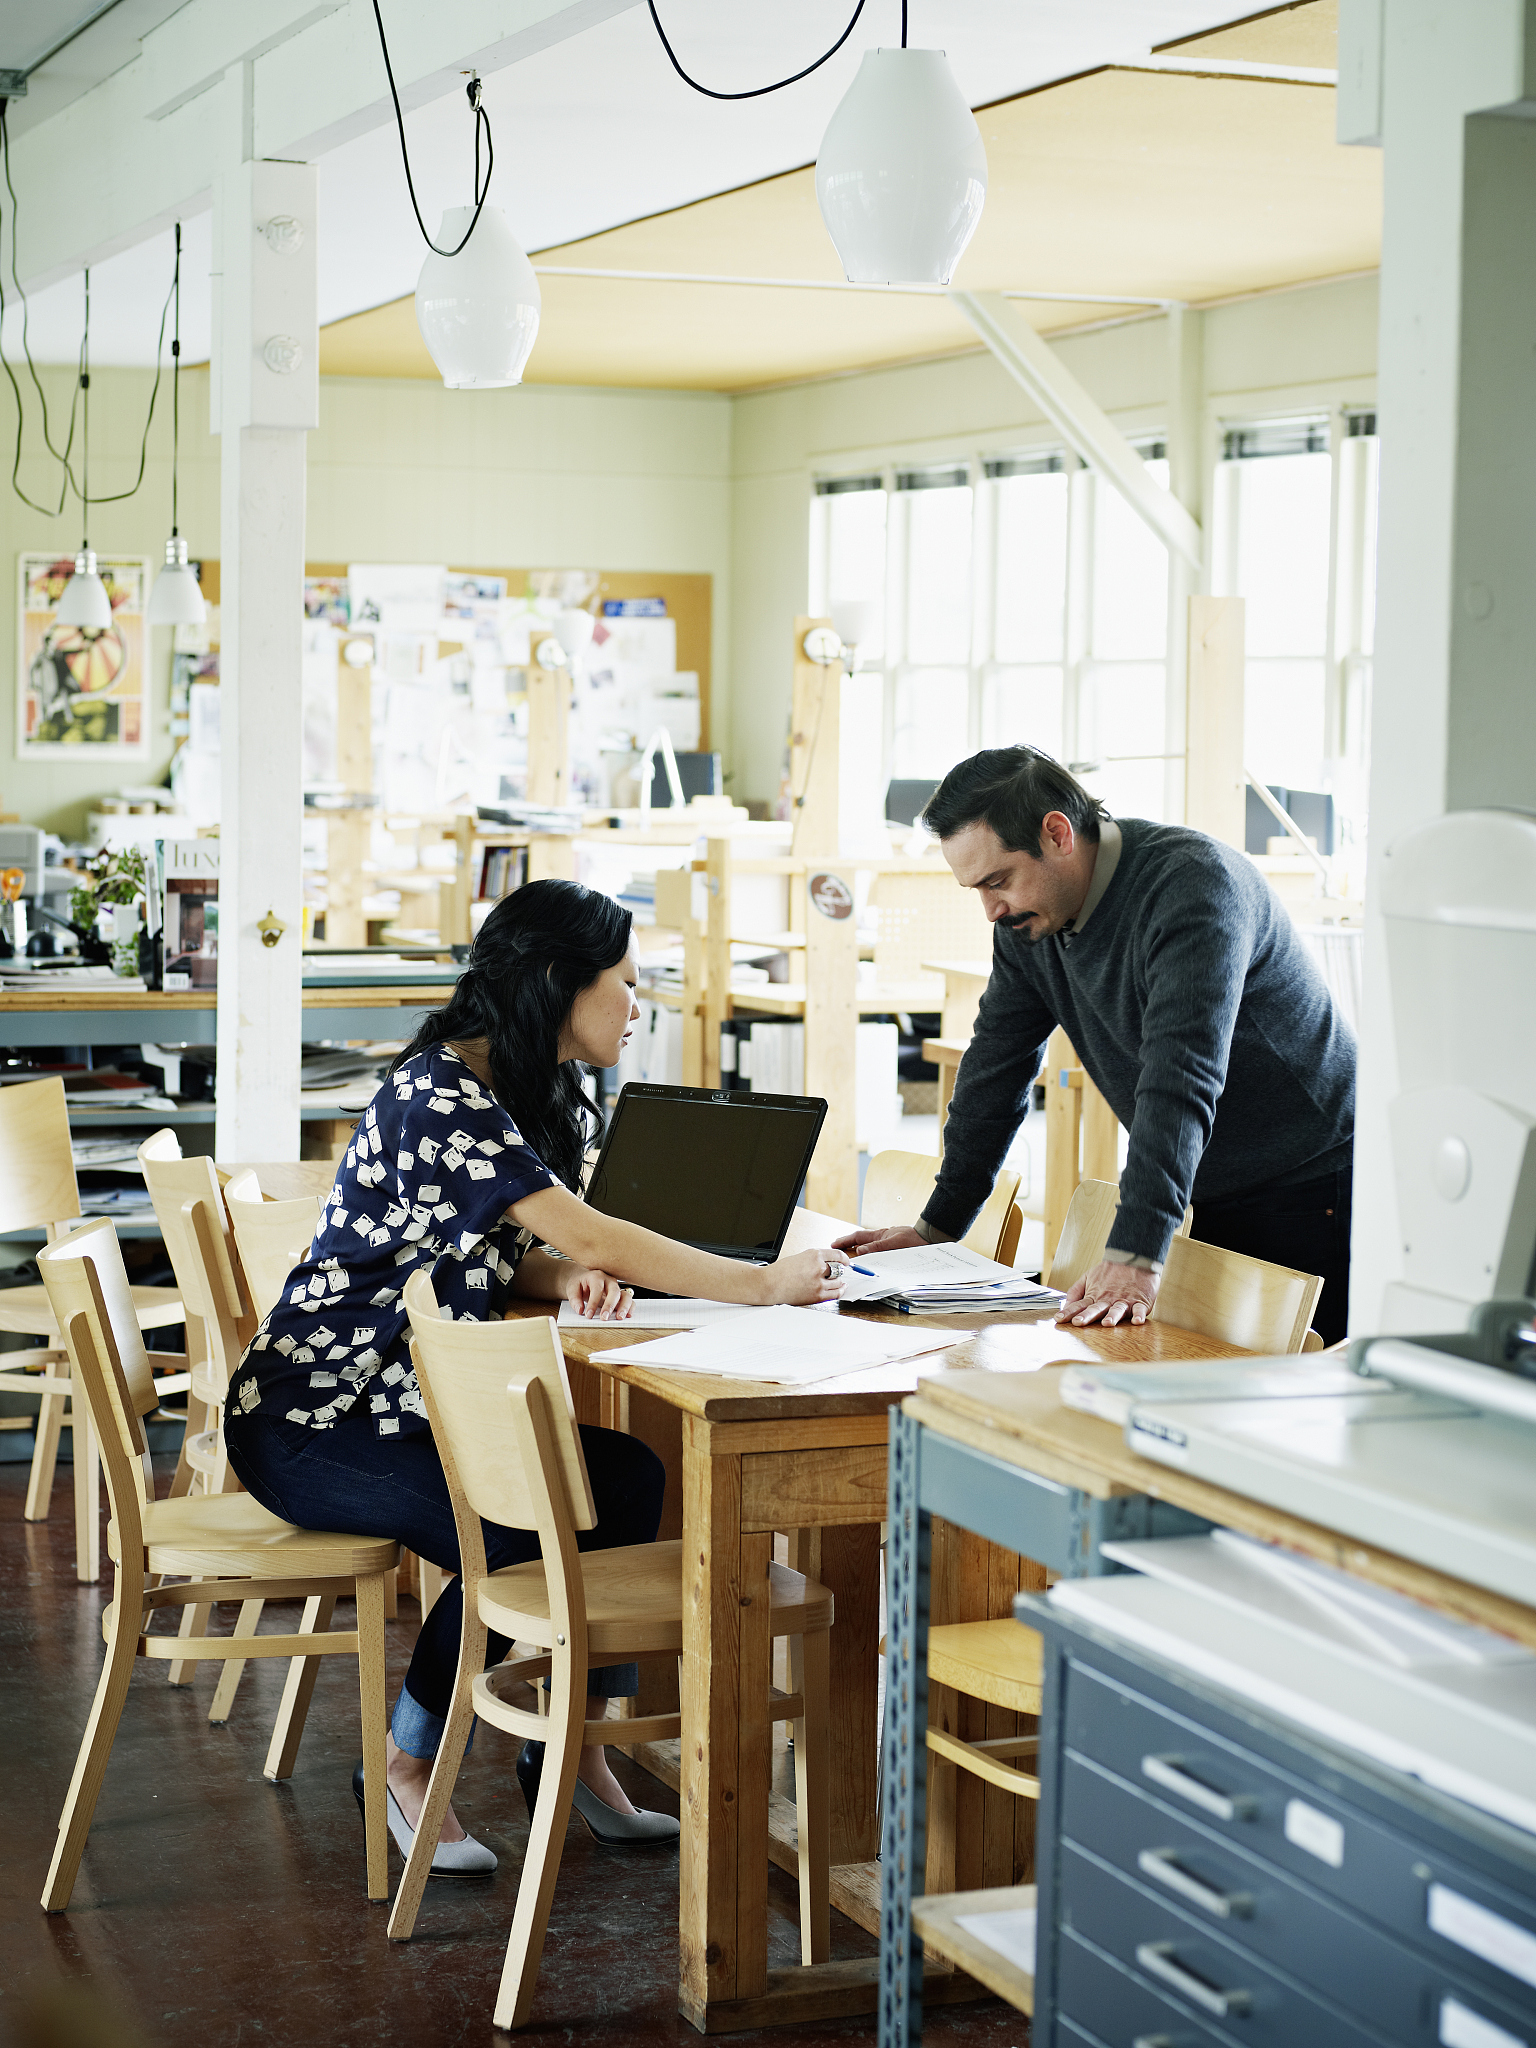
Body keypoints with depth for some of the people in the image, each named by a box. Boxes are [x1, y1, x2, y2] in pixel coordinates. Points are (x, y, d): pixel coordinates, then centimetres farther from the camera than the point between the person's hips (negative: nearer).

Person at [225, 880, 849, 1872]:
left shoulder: (557, 1100, 7)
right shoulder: (437, 1095, -24)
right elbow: (587, 1235, -29)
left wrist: (571, 1278, -15)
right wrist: (765, 1284, -25)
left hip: (421, 1403, 9)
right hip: (312, 1420, -9)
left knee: (629, 1479, -12)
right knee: (520, 1536, -27)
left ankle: (572, 1752, 0)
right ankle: (405, 1768, -4)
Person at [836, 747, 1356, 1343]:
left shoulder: (1193, 882, -25)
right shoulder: (1026, 918, 1)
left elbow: (1179, 1082, -34)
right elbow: (997, 1067, 11)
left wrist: (1136, 1256, -40)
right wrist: (937, 1227, 10)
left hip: (1309, 1191, -7)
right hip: (1207, 1201, 7)